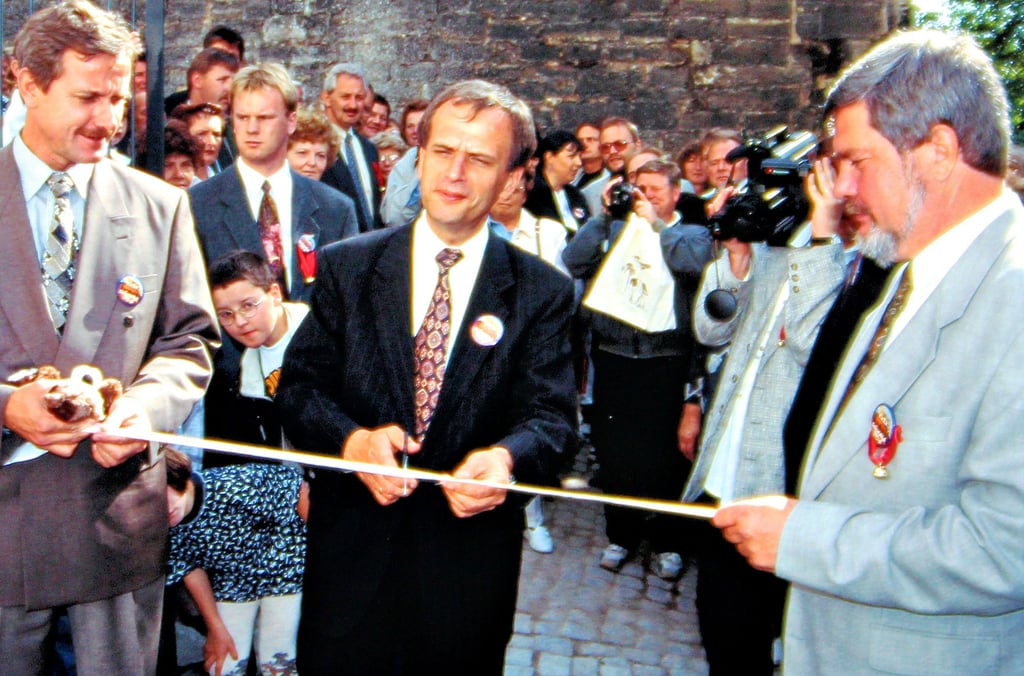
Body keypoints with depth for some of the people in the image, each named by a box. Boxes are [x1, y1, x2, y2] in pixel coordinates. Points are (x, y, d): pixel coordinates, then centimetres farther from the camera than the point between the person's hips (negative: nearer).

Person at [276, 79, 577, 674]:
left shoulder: (544, 292, -2)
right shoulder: (346, 267, 1)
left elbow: (552, 416, -7)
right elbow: (299, 385, 0)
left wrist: (505, 457, -30)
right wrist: (351, 440, -21)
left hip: (470, 561, 0)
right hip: (351, 552, 1)